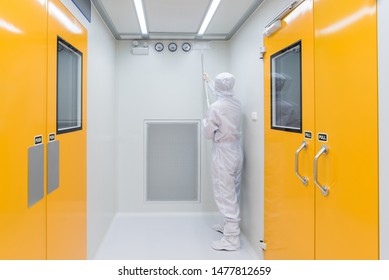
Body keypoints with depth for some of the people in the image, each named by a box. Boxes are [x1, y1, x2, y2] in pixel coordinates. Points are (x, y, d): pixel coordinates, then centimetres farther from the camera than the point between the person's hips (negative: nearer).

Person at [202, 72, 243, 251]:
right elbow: (222, 94, 27)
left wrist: (205, 121, 11)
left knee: (225, 194, -5)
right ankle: (229, 225, 33)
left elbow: (208, 133, -10)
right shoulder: (236, 103, 4)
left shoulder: (215, 108, -18)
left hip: (223, 153, -8)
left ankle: (231, 238, -3)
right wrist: (209, 81, 44)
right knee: (232, 193, 18)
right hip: (236, 150, 8)